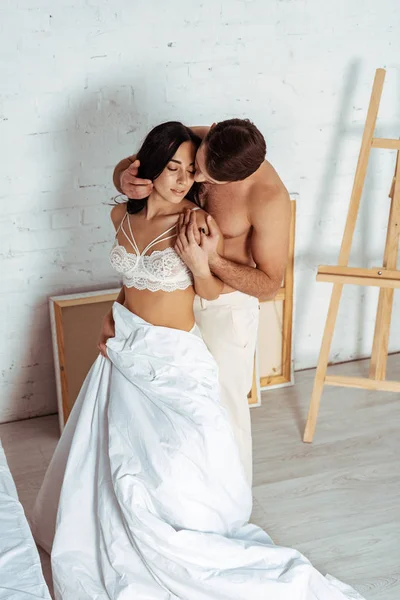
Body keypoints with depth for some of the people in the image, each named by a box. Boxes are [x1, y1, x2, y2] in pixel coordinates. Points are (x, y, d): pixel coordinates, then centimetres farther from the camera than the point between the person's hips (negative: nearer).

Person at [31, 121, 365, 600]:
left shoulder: (199, 223, -17)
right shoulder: (122, 216, -2)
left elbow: (212, 291, -7)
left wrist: (197, 264, -26)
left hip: (173, 356, -6)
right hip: (125, 345, 6)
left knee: (172, 469, -3)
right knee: (113, 449, 19)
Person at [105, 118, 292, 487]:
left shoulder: (269, 199, -30)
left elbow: (270, 285, -22)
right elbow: (125, 167, -4)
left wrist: (212, 260, -38)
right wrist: (126, 181, -29)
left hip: (227, 308, -5)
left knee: (224, 408, 12)